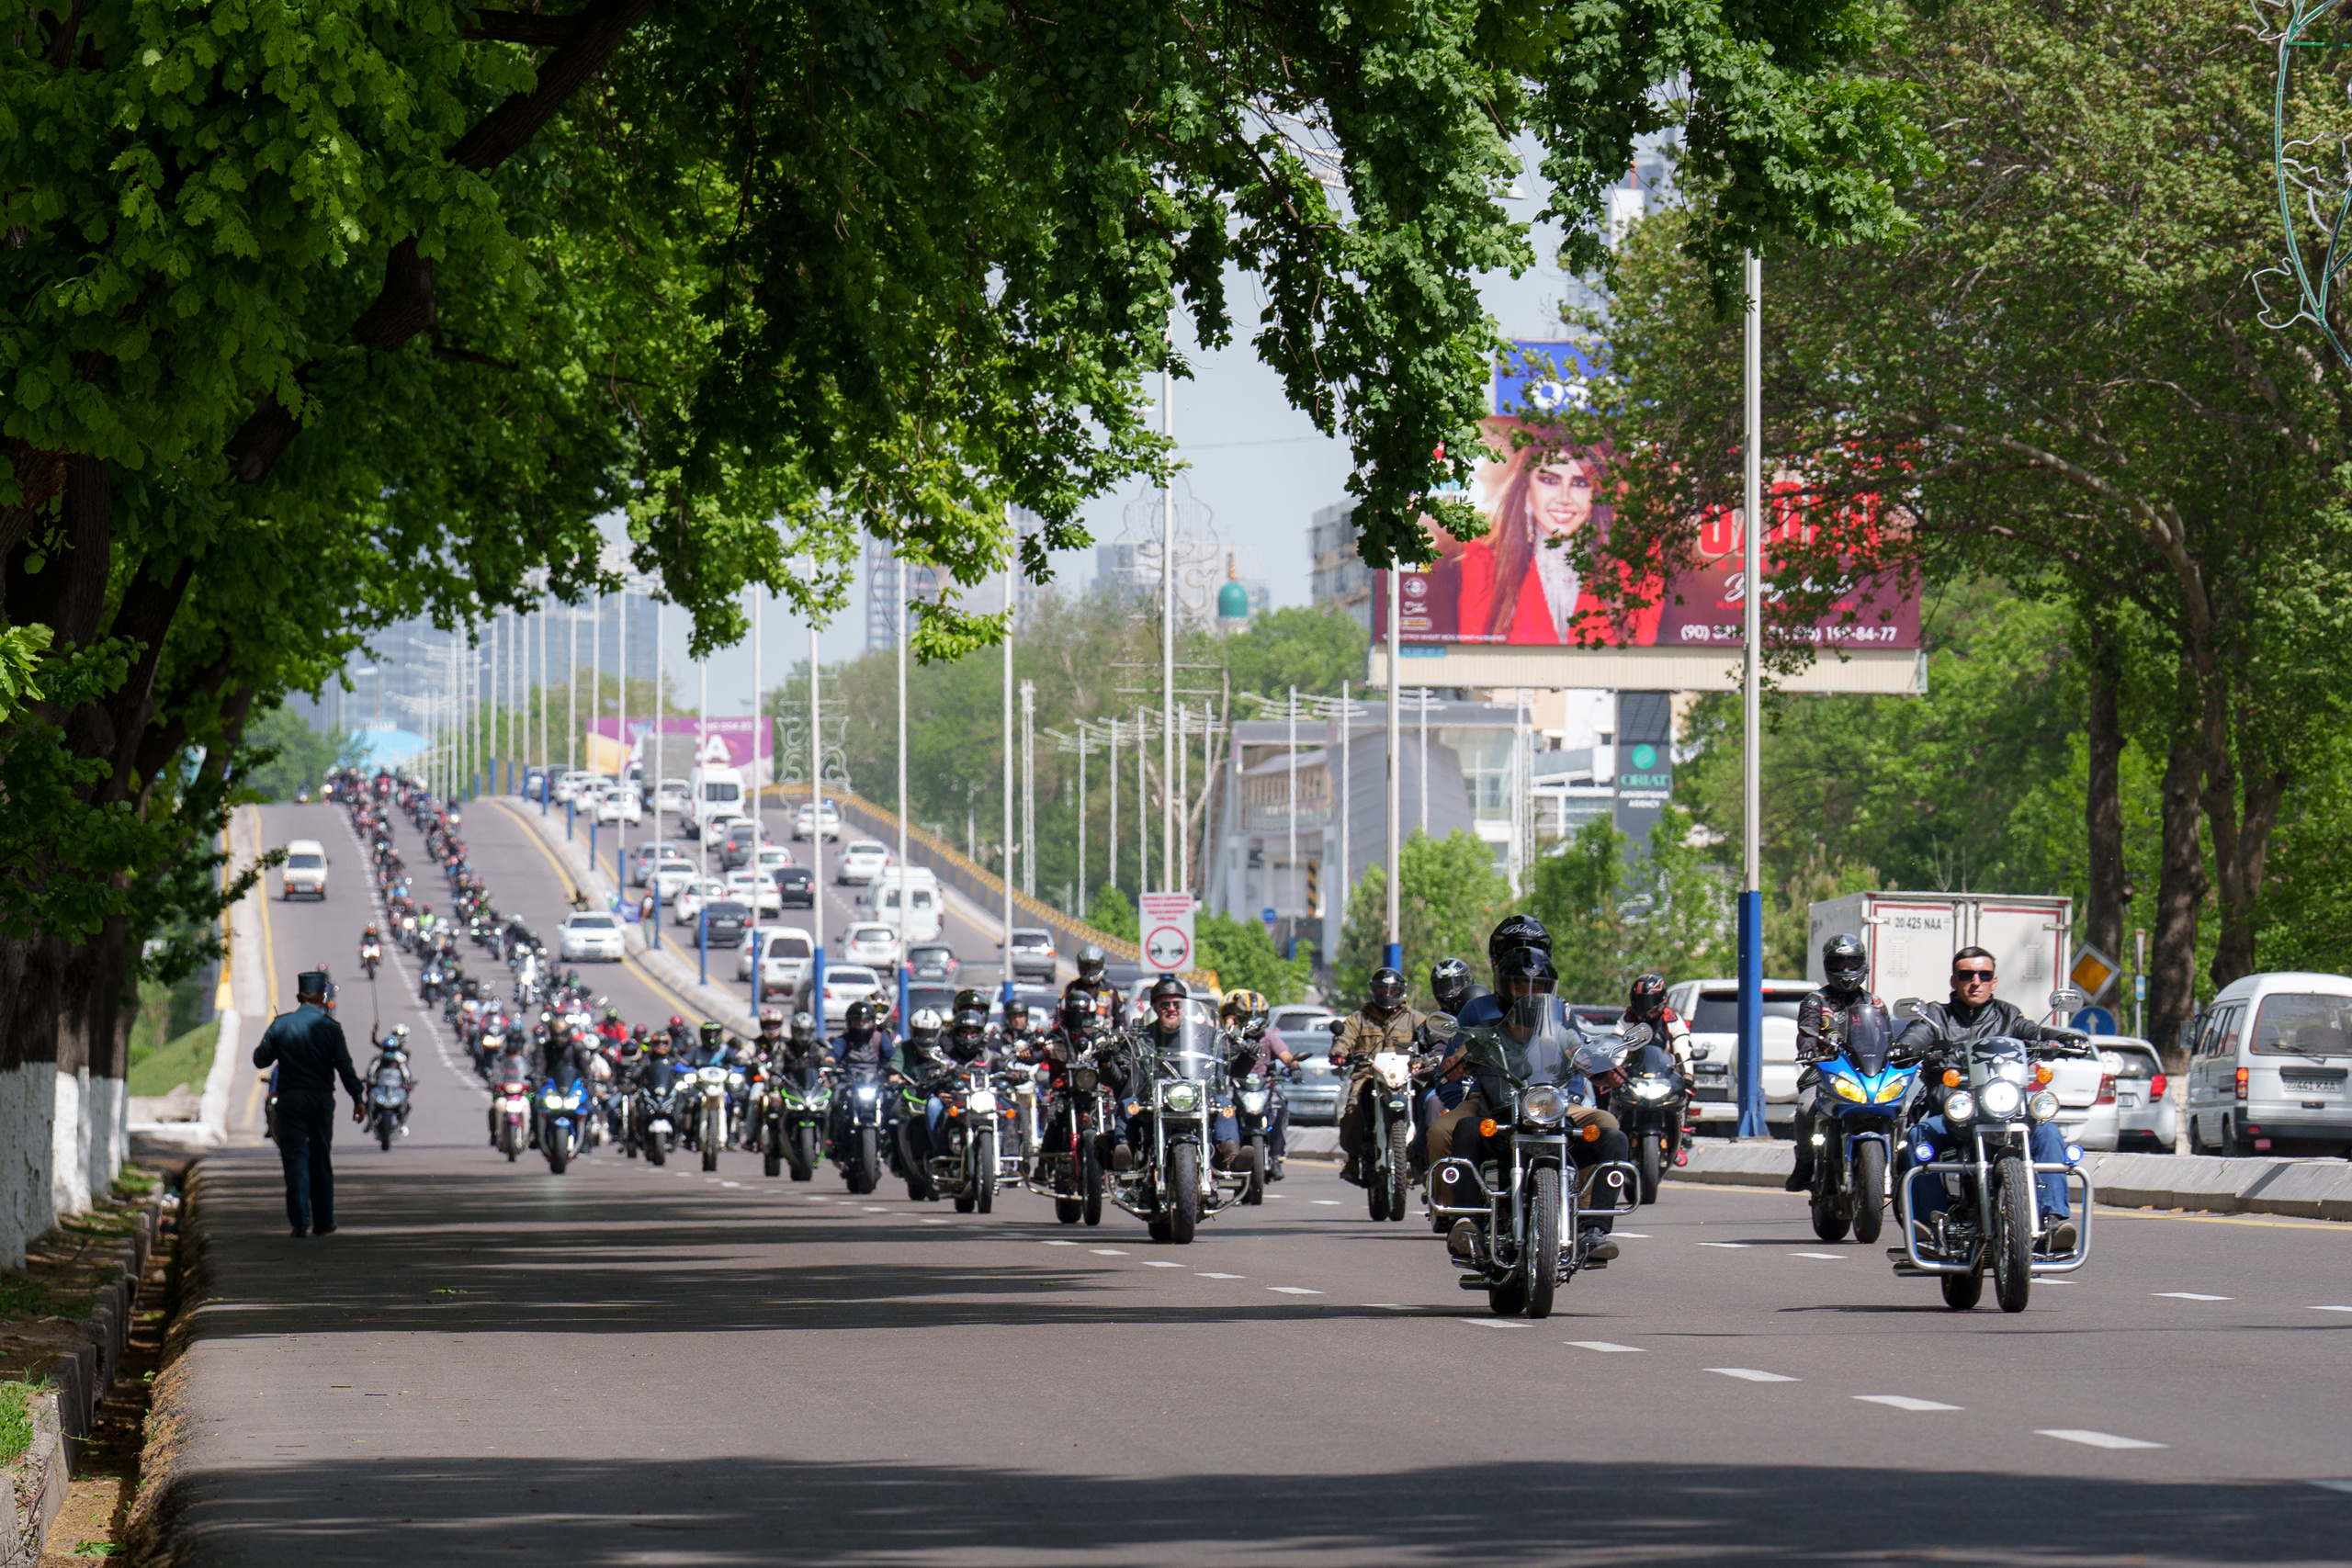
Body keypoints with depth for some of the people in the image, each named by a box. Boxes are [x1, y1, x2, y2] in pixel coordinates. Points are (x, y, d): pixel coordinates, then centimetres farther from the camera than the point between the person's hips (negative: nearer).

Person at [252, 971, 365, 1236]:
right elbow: (345, 1067, -5)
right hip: (321, 1099, 0)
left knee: (295, 1159, -1)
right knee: (321, 1161, 11)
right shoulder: (331, 1027, -3)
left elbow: (260, 1059, 6)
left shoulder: (280, 1025, -1)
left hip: (290, 1100, 0)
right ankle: (323, 1222, 16)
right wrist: (358, 1098, 1)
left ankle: (299, 1221, -13)